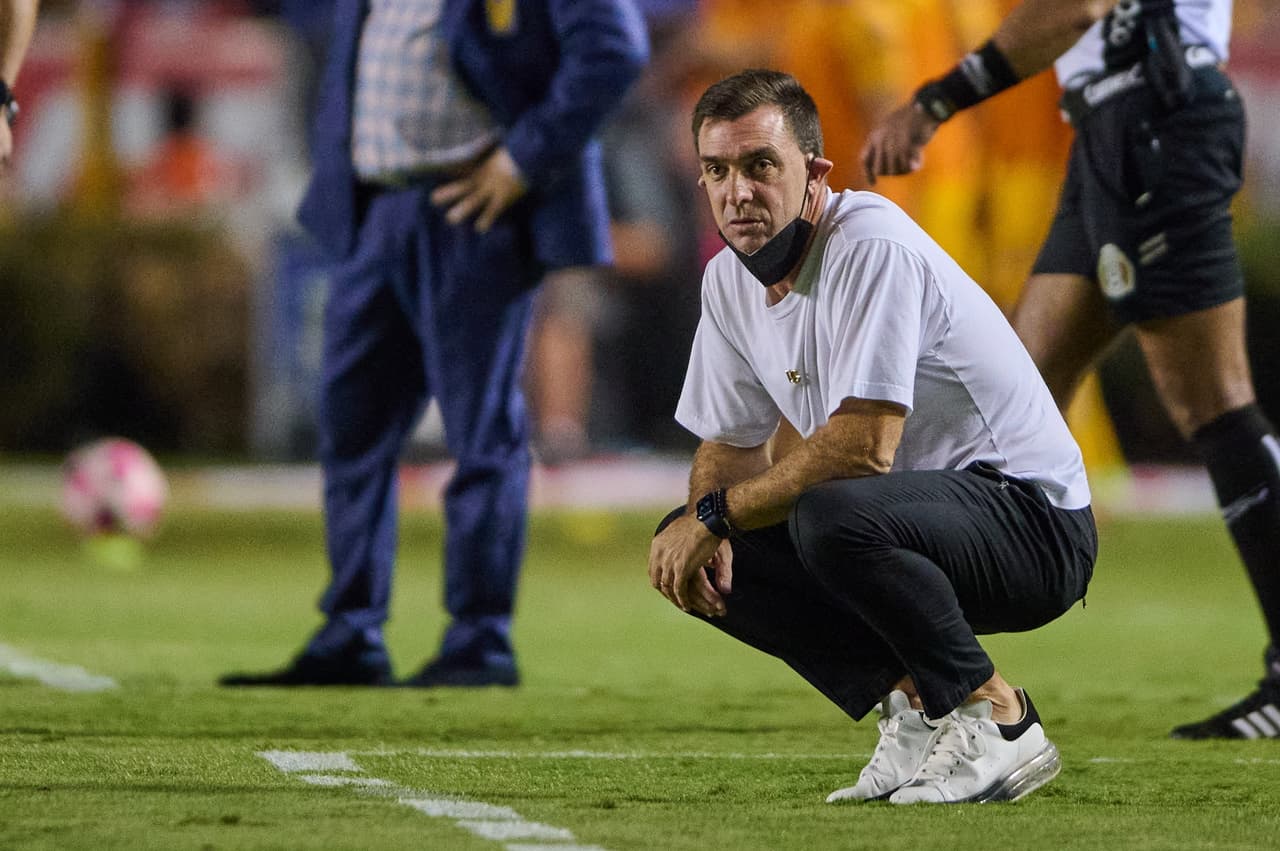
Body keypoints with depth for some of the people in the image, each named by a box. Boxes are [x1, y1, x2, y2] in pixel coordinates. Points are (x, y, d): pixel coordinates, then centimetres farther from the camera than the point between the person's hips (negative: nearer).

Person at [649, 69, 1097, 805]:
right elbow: (732, 443, 14)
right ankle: (913, 704, 0)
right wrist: (701, 527, -10)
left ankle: (995, 718, -17)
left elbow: (862, 448, -28)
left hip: (1034, 523, -9)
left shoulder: (872, 248, -22)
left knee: (832, 515, -37)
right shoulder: (730, 279, 6)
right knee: (691, 551, -2)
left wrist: (715, 515, -18)